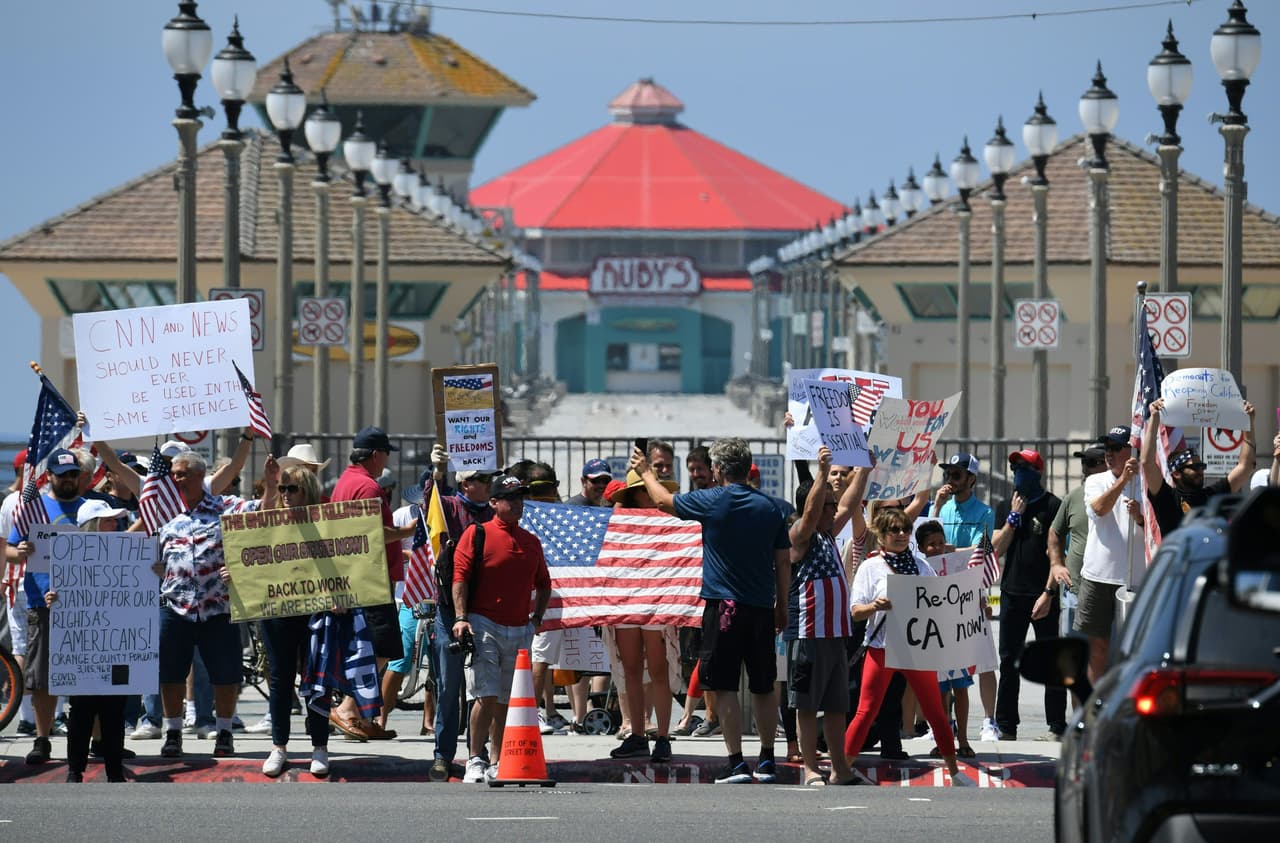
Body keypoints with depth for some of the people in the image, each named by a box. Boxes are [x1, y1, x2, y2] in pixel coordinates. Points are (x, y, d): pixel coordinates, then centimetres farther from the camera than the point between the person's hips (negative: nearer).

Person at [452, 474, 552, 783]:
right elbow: (460, 577, -6)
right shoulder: (476, 534, 0)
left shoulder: (532, 542, 15)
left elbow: (543, 584, 26)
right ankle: (475, 761, -5)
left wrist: (537, 618, 15)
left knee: (507, 701, 7)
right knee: (486, 696, -12)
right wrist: (461, 617, -15)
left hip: (520, 630, 5)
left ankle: (498, 764, 12)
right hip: (484, 626, -5)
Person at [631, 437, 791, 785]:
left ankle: (737, 763, -6)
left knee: (725, 687, -1)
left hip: (724, 606, -4)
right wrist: (782, 607, 18)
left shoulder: (713, 502, -6)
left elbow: (664, 501, 10)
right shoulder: (771, 507, 4)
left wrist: (645, 472, 29)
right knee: (763, 688, 11)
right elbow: (783, 562, 7)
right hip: (762, 606, 4)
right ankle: (767, 762, 15)